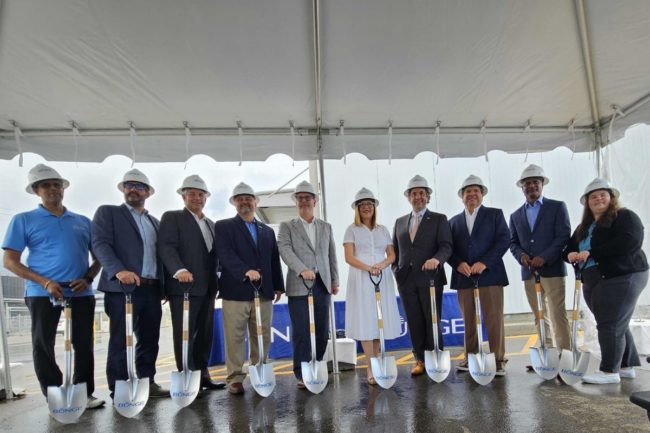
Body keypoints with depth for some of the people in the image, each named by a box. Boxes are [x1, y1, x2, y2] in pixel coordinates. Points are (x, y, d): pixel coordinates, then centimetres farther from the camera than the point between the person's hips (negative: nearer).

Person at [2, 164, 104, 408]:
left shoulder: (83, 222, 13)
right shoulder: (24, 220, 4)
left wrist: (88, 278, -5)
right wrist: (45, 282, -14)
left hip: (81, 293, 2)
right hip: (43, 293, -2)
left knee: (84, 345, 4)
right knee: (43, 346, 4)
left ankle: (85, 394, 16)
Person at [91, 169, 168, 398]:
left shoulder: (155, 222, 22)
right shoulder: (107, 212, 6)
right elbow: (100, 243, -8)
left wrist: (165, 285, 9)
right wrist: (118, 270, -24)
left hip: (152, 289, 5)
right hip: (122, 287, -5)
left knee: (149, 340, 10)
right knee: (120, 341, 0)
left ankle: (147, 383, 21)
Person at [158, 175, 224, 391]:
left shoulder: (211, 224, 21)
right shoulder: (172, 217, 1)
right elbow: (166, 247, -13)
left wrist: (216, 283, 8)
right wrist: (179, 270, -29)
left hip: (207, 288, 6)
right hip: (183, 286, -6)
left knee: (204, 334, 9)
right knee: (185, 335, -1)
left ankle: (202, 375, 18)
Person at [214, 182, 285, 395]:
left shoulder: (267, 230, 18)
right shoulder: (223, 226, 4)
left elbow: (274, 260, 17)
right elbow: (225, 254, -12)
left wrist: (278, 286, 11)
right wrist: (246, 271, -25)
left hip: (263, 292, 4)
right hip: (235, 291, -4)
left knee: (262, 337, 9)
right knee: (235, 338, 0)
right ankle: (235, 378, 10)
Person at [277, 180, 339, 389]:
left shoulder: (326, 227, 17)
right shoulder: (287, 226, 6)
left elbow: (331, 255, 16)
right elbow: (285, 250, -10)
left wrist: (335, 280, 10)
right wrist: (302, 270, -24)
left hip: (322, 284, 3)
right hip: (299, 285, -3)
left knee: (322, 330, 6)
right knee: (301, 331, -4)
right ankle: (302, 374, 7)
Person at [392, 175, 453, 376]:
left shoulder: (439, 219, 5)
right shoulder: (400, 222, 17)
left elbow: (446, 246, -7)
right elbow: (394, 250, 20)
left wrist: (436, 259, -26)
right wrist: (396, 270, 6)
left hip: (430, 278, -3)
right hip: (406, 280, 3)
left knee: (432, 320, 1)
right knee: (414, 322, 6)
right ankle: (420, 360, 17)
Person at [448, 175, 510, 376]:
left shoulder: (495, 214, 9)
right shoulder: (454, 221, 16)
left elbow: (504, 240, -3)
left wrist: (484, 263, -13)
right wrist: (458, 263, -11)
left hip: (489, 275, -3)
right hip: (463, 277, 3)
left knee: (494, 320, -1)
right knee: (469, 321, 8)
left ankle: (498, 360, 9)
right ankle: (470, 358, 17)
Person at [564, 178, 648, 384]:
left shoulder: (625, 216, -3)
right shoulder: (584, 227, 20)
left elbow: (630, 242, -19)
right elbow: (570, 247, 22)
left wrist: (592, 253, -18)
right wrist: (570, 254, -4)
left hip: (622, 277, -7)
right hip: (593, 282, 8)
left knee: (610, 325, -8)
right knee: (617, 325, 13)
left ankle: (610, 370, -1)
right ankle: (626, 366, 23)